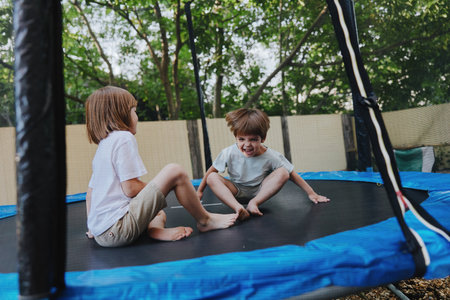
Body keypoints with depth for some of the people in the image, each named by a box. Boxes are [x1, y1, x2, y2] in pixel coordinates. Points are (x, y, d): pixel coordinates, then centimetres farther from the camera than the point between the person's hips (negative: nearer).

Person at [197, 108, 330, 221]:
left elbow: (292, 175, -10)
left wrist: (311, 193, -9)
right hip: (237, 192, 1)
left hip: (260, 191, 0)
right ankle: (238, 208, -41)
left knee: (282, 173, -25)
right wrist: (199, 191, 0)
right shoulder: (229, 153, -19)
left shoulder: (271, 156, -19)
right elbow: (212, 170, -6)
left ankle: (254, 203, -27)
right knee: (212, 178, -27)